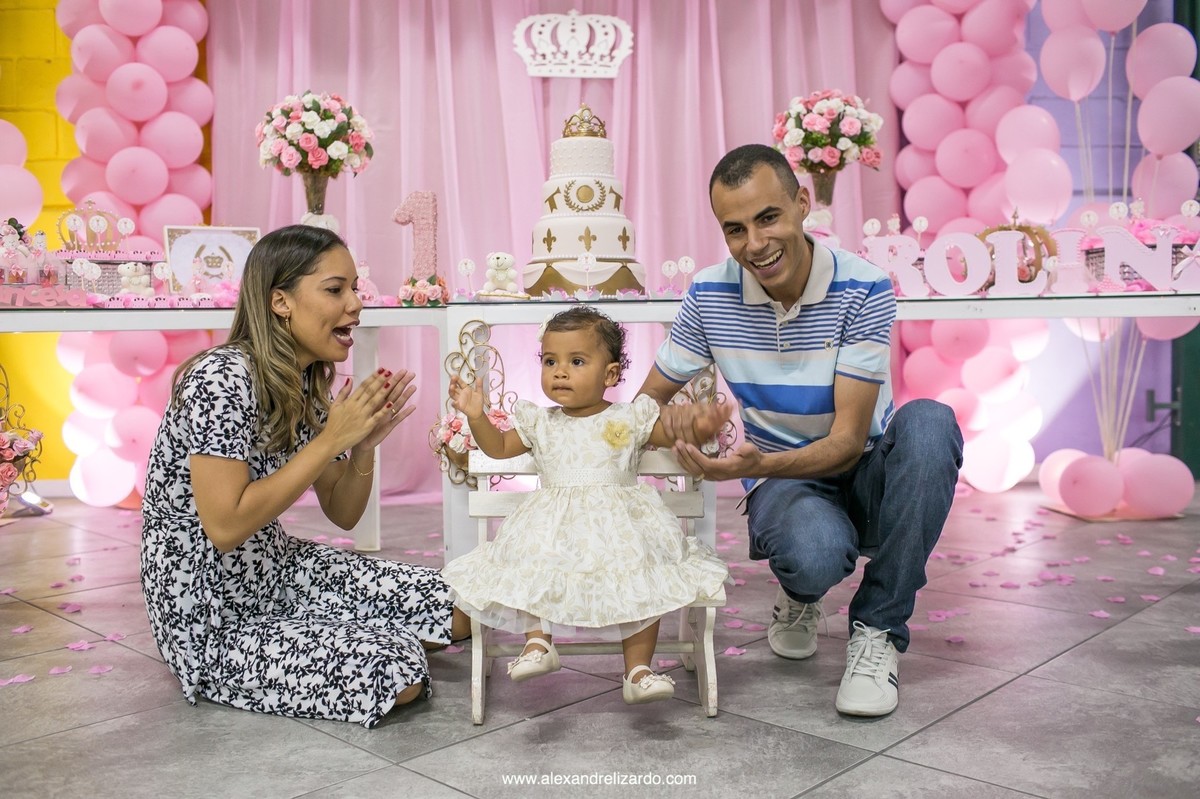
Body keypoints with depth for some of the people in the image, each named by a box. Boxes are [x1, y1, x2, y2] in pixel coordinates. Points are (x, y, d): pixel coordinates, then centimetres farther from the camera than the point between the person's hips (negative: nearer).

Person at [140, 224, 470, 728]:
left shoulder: (308, 385, 4)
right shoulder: (221, 380, -22)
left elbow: (342, 515, 7)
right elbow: (225, 527, -28)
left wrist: (365, 444, -12)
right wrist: (330, 440, -25)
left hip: (276, 571, 8)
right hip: (213, 623, -8)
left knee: (456, 612, -1)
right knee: (399, 671, -22)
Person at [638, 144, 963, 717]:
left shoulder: (863, 290, -17)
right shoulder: (710, 295, -10)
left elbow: (848, 441, -21)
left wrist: (758, 464, -40)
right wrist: (669, 424, -26)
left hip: (867, 474, 1)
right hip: (784, 484, 0)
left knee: (928, 423, -34)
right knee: (817, 553, -38)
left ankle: (877, 629, -18)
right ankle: (799, 599, 5)